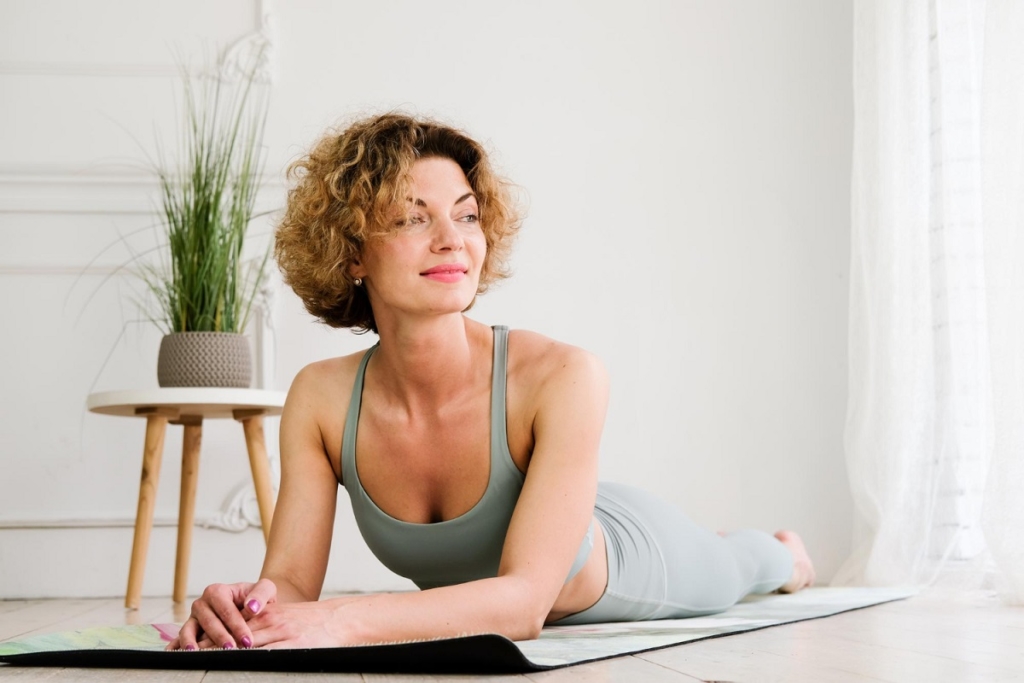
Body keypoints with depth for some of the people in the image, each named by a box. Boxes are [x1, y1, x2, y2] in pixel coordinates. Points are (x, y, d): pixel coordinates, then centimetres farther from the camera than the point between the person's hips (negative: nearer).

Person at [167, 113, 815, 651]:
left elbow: (526, 598, -47)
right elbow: (289, 580, -28)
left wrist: (342, 620, -61)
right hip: (475, 612, 4)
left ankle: (780, 554, 69)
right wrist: (245, 607, -53)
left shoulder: (563, 378, -42)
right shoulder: (320, 398, -30)